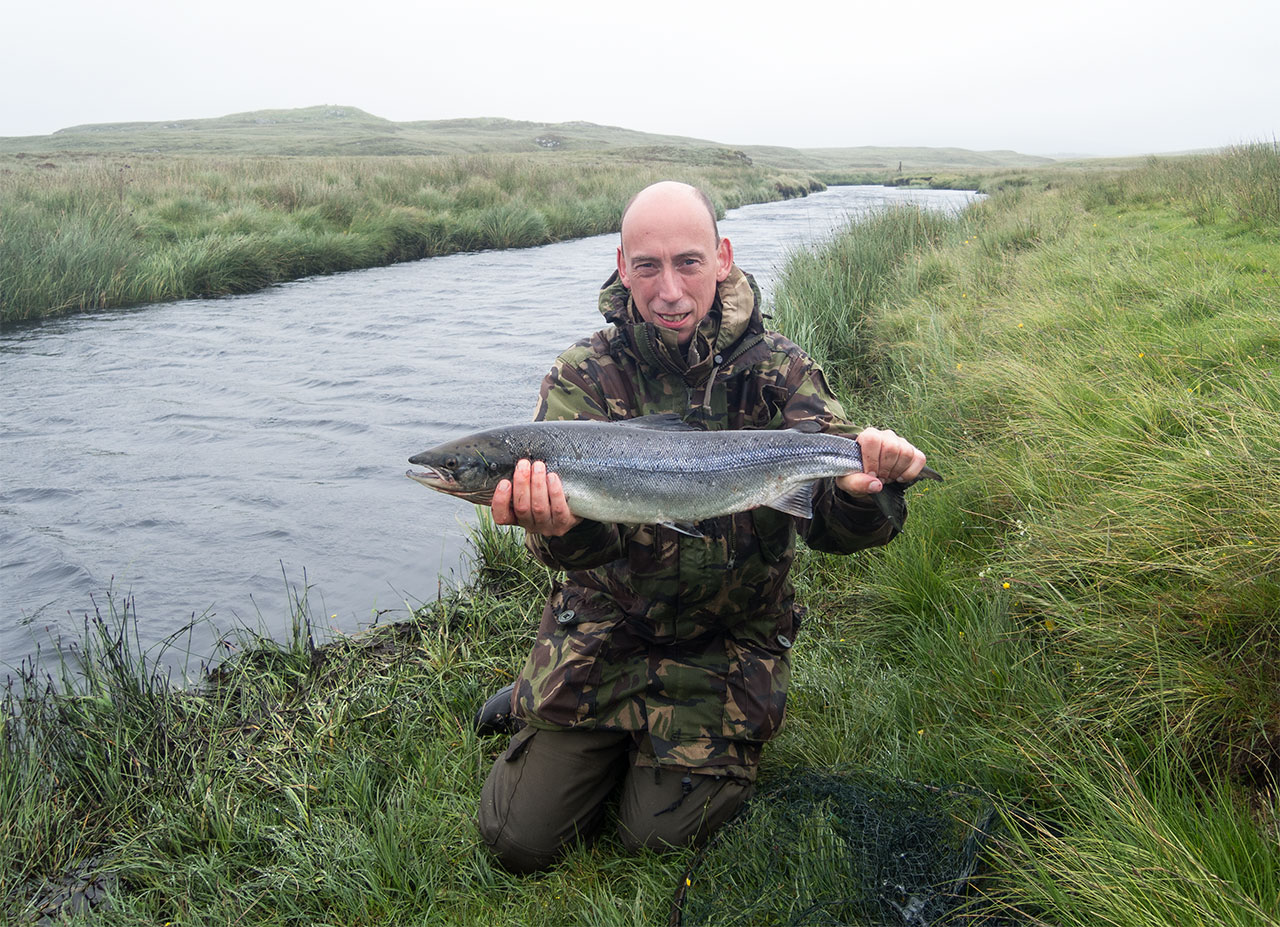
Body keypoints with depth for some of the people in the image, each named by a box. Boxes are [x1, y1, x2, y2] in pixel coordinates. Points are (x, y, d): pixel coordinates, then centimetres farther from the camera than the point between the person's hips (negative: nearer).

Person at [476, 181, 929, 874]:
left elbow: (827, 523, -17)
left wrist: (863, 493, -41)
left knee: (659, 835, -3)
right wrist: (560, 526, -48)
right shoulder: (584, 378, -11)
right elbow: (587, 540, -24)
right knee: (519, 840, 2)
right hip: (606, 628, 1)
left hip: (729, 644, 0)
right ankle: (541, 703, 31)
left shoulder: (778, 371, -9)